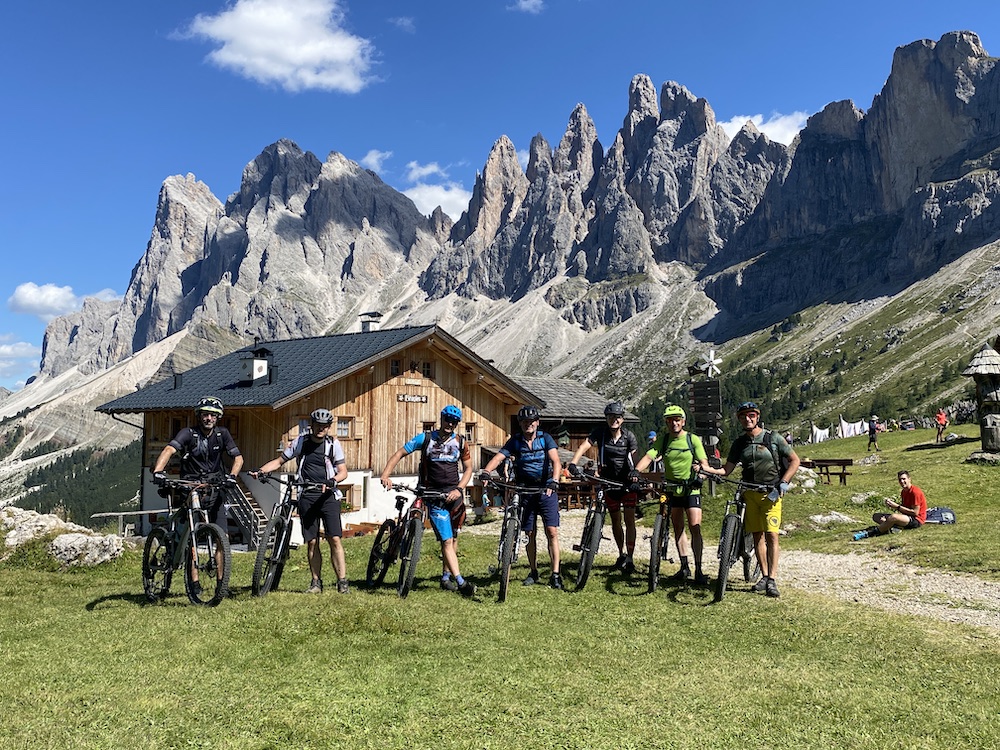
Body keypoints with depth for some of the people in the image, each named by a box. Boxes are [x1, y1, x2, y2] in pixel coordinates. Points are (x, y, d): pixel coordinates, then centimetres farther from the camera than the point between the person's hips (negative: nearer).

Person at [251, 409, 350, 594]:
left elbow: (343, 471, 0)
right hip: (307, 497, 2)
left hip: (328, 496, -2)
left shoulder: (333, 444, 2)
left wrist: (332, 481, -21)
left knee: (334, 539, -11)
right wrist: (260, 471, -3)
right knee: (312, 542, 4)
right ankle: (316, 582, 14)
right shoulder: (300, 442, 6)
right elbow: (279, 461, 12)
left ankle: (342, 582, -7)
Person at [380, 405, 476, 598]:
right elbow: (399, 453, 0)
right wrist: (385, 475, -14)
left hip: (454, 494, 3)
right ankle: (461, 582, -11)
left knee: (453, 538, 9)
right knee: (447, 540, -9)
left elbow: (468, 468, 9)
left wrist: (458, 489, -6)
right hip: (434, 496, -3)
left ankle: (446, 576, 24)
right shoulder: (425, 438, -1)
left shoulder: (460, 442, 5)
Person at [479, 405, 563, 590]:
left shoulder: (545, 438, -4)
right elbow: (498, 457, -12)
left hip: (546, 490, -2)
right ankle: (533, 572, 21)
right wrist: (485, 472, -31)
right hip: (525, 490, 2)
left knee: (552, 532, -8)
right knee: (530, 534, 7)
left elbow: (556, 461, -16)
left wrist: (554, 481, -34)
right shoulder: (515, 441, 1)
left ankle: (555, 574, -2)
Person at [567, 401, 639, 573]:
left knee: (629, 520, -7)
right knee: (615, 520, 12)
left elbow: (635, 458, -12)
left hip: (627, 482, -1)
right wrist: (573, 464, -39)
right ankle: (622, 554, 29)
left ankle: (630, 559, -2)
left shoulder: (629, 436, -10)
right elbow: (584, 446, -23)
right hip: (609, 481, 2)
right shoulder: (600, 432, -11)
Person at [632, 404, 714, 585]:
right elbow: (648, 456, -10)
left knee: (695, 528, -11)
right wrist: (636, 471, -28)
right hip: (672, 489, 3)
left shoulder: (693, 439, -3)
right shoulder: (662, 440, 2)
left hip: (691, 489, -3)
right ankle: (684, 566, 20)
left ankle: (698, 570, -5)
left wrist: (701, 468, -30)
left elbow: (704, 462, -7)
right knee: (678, 528, 10)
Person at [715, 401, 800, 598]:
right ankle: (764, 576, 15)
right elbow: (726, 470, 6)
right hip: (750, 493, 4)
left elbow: (794, 460, 3)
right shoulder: (739, 443, 8)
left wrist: (784, 482, -9)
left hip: (771, 493, -4)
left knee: (771, 534, -12)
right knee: (757, 535, 6)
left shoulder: (773, 438, -2)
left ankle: (772, 580, -11)